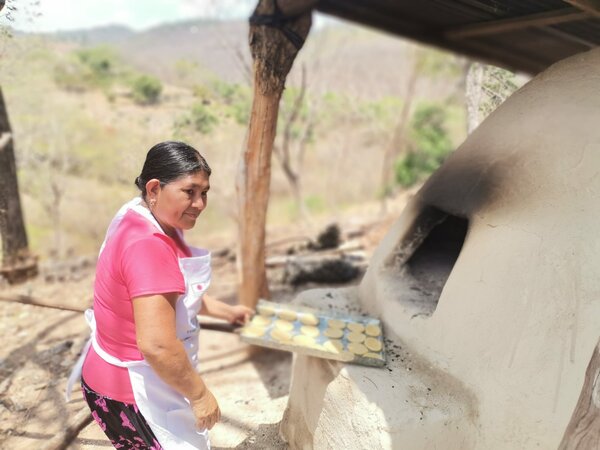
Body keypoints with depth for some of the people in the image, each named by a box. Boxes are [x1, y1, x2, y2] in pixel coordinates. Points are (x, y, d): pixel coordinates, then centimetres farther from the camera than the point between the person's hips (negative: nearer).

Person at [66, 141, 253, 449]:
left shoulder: (143, 224, 2)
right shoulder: (148, 245, -31)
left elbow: (176, 293, 16)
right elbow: (156, 345, -36)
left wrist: (225, 311, 14)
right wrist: (199, 394, -23)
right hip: (131, 395, -10)